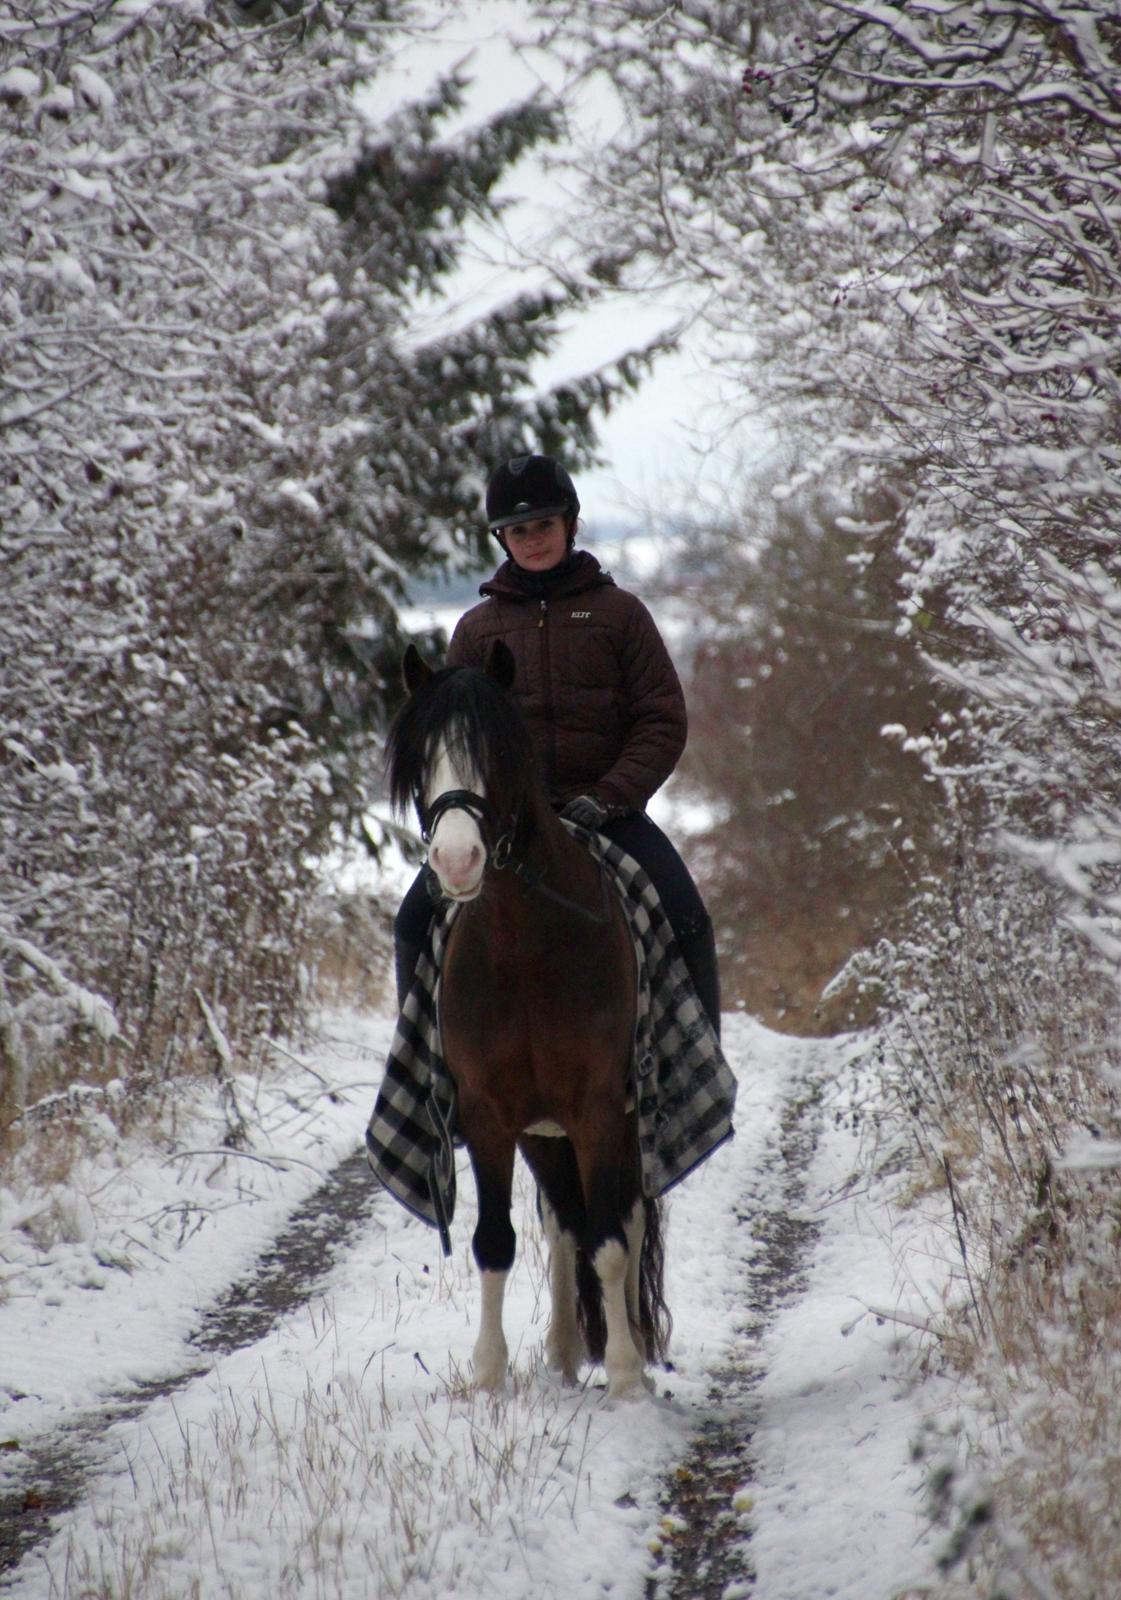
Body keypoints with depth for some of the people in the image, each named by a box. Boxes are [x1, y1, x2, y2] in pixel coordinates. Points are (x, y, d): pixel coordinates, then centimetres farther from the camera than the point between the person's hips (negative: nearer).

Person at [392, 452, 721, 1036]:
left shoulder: (618, 611, 7)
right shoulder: (478, 626, 12)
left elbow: (663, 721, 2)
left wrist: (608, 797, -12)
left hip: (607, 809, -2)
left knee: (686, 920, -22)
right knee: (417, 920, -18)